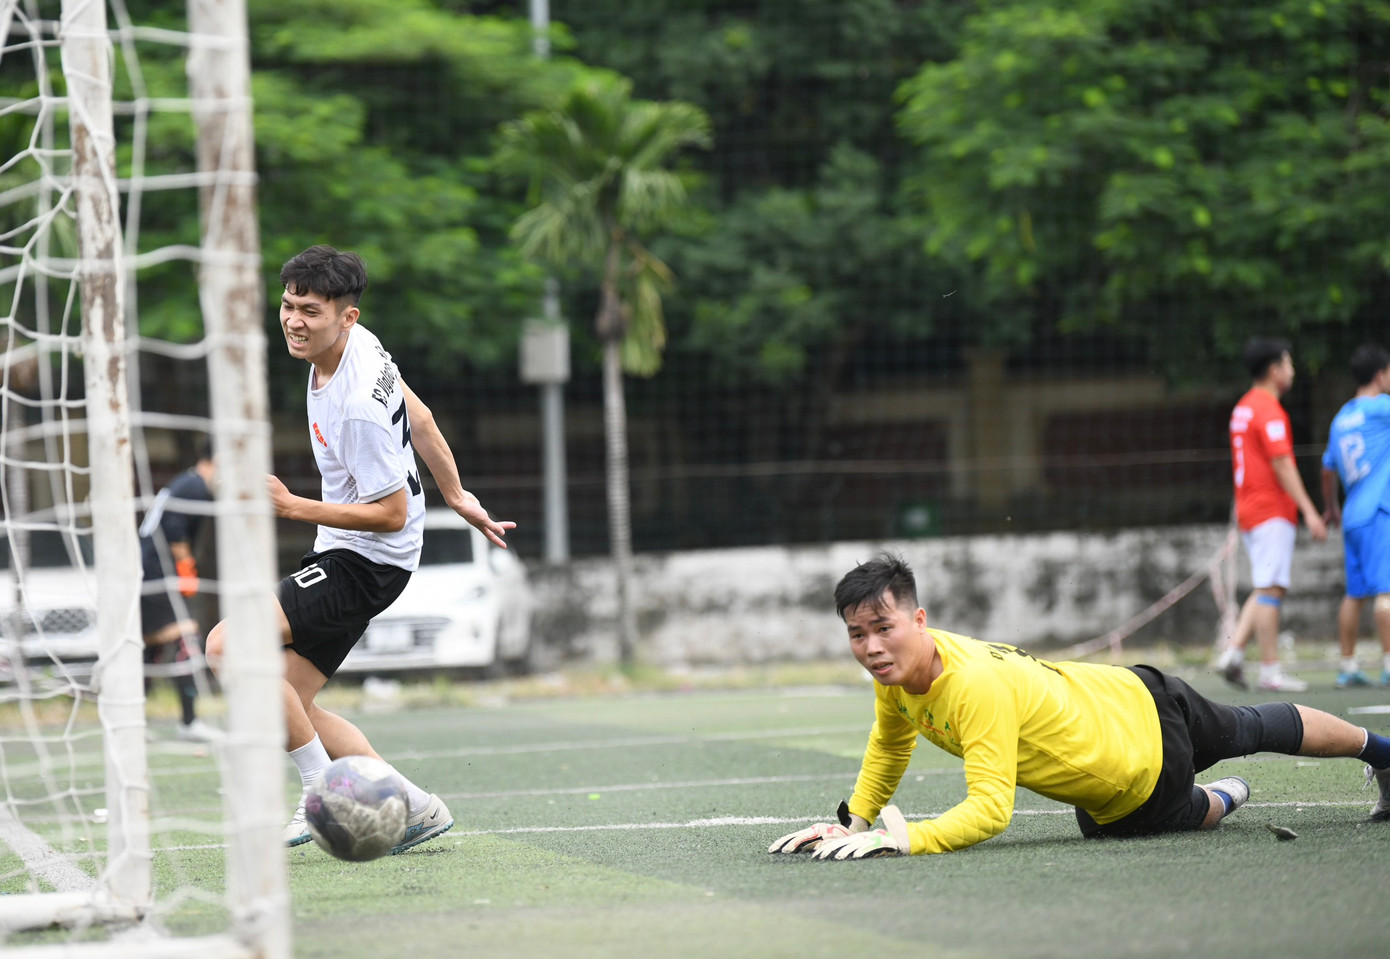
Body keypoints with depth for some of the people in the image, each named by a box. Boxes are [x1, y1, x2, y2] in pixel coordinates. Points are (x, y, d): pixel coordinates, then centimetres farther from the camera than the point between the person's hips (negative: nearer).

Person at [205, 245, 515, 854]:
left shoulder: (358, 408, -28)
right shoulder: (359, 344, 1)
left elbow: (392, 513, -22)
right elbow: (417, 415, 16)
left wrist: (292, 507, -22)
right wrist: (456, 495, 27)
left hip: (364, 563, -10)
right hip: (344, 554, 10)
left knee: (226, 646, -20)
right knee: (288, 701, 6)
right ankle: (411, 807, 10)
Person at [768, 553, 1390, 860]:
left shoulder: (977, 686, -45)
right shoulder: (895, 670, -19)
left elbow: (990, 808, -49)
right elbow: (889, 743, 4)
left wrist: (906, 839, -57)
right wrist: (856, 821, -4)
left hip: (1146, 727, -6)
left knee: (1252, 732, 24)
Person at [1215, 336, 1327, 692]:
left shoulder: (1243, 407, 17)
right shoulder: (1269, 410, -13)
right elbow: (1282, 465, -19)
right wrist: (1308, 511, -21)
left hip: (1250, 510, 10)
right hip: (1272, 510, -10)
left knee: (1265, 590, 12)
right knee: (1270, 589, -9)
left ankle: (1234, 651, 1)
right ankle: (1270, 670, -9)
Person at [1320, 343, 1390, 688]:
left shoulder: (1342, 417, 16)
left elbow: (1328, 469, 25)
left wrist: (1331, 507, 37)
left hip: (1352, 516, 8)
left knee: (1355, 593, 9)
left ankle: (1347, 667, 9)